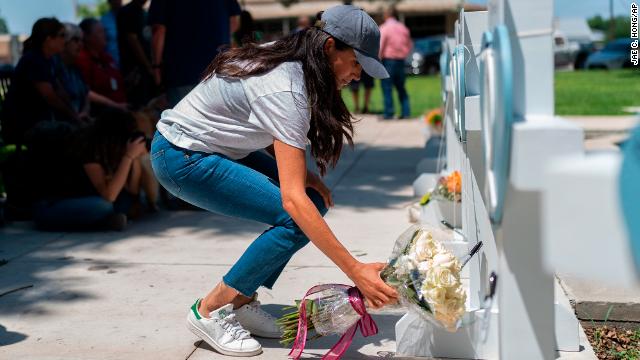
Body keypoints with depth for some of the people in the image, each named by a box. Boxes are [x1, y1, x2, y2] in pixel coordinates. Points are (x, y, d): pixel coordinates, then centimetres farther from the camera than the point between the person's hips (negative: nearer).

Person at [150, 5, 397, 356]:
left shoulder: (286, 58, -1)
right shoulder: (286, 90, -28)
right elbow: (292, 198, -34)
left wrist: (301, 173, -8)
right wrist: (355, 271, -35)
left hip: (215, 147, 9)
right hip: (181, 157, -9)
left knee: (314, 200, -1)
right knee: (296, 218, -20)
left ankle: (242, 303, 7)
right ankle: (210, 311, -6)